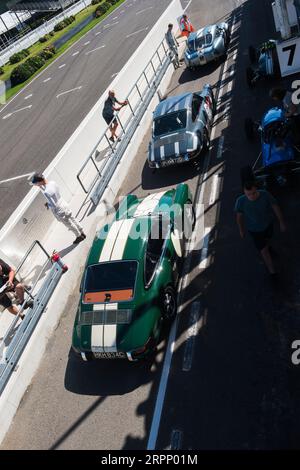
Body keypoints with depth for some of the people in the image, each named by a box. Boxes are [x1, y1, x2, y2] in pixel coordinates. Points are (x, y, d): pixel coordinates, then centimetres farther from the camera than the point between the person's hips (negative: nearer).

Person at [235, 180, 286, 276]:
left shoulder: (265, 194, -32)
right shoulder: (241, 201, -35)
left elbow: (275, 207, -15)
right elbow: (239, 215, -15)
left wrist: (282, 223, -5)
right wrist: (241, 230, -1)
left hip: (268, 223, 2)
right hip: (254, 229, -2)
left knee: (267, 238, 34)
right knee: (264, 251, 6)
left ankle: (266, 246, 70)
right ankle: (272, 272, 26)